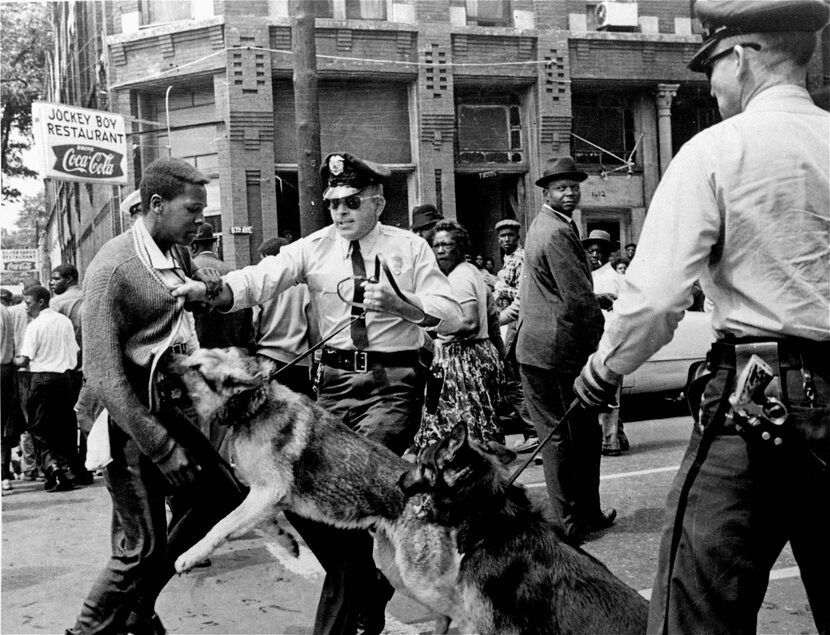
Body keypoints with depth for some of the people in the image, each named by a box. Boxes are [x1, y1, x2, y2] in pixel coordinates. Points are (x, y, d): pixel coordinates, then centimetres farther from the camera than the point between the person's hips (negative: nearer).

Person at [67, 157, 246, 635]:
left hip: (173, 405, 9)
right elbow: (103, 375, -23)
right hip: (128, 417, -8)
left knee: (224, 497, 12)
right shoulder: (113, 268, -19)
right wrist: (164, 450, -23)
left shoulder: (180, 254, 6)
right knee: (144, 545, -3)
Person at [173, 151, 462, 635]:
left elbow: (452, 315, -5)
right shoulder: (314, 248, 5)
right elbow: (261, 278, -11)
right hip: (337, 380, 4)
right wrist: (208, 289, -30)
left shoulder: (410, 248, 1)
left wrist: (405, 306, -24)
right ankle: (366, 593, 28)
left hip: (394, 381, -3)